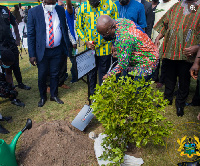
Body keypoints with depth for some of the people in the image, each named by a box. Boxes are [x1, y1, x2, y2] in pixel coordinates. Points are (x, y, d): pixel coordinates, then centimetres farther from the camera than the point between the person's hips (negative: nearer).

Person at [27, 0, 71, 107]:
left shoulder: (61, 10, 1)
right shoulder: (33, 12, -8)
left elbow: (65, 29, 9)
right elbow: (30, 35, -7)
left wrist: (67, 46, 3)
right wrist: (32, 54, -11)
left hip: (57, 50, 2)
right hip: (42, 51, -2)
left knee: (55, 74, 13)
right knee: (42, 76, 10)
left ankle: (54, 95, 32)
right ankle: (43, 97, 31)